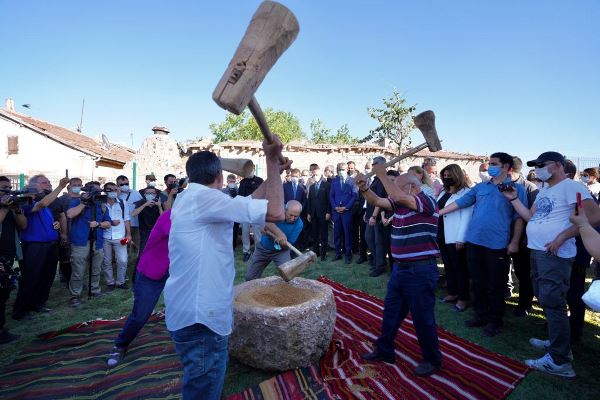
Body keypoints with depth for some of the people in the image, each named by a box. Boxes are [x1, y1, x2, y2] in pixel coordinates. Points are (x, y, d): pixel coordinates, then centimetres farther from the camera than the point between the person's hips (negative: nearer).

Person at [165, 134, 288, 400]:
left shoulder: (189, 198, 10)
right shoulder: (204, 197, -21)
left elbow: (246, 203, 13)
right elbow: (275, 212, -28)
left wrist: (274, 172, 11)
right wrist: (272, 161, -17)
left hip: (194, 309, 10)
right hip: (199, 317, -10)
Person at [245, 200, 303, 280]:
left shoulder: (299, 224, -21)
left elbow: (287, 245, -18)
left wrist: (270, 233, -30)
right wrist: (279, 234, -54)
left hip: (281, 251, -1)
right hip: (263, 247, 1)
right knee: (250, 277, 8)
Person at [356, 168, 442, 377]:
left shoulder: (427, 202, -15)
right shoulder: (400, 203, 8)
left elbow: (399, 197, -31)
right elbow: (377, 201, 7)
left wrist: (382, 174, -23)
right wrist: (364, 187, -11)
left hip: (421, 271, -8)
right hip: (400, 268, 8)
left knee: (423, 317, 6)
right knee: (391, 311, 17)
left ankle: (432, 360, 28)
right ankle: (384, 350, 33)